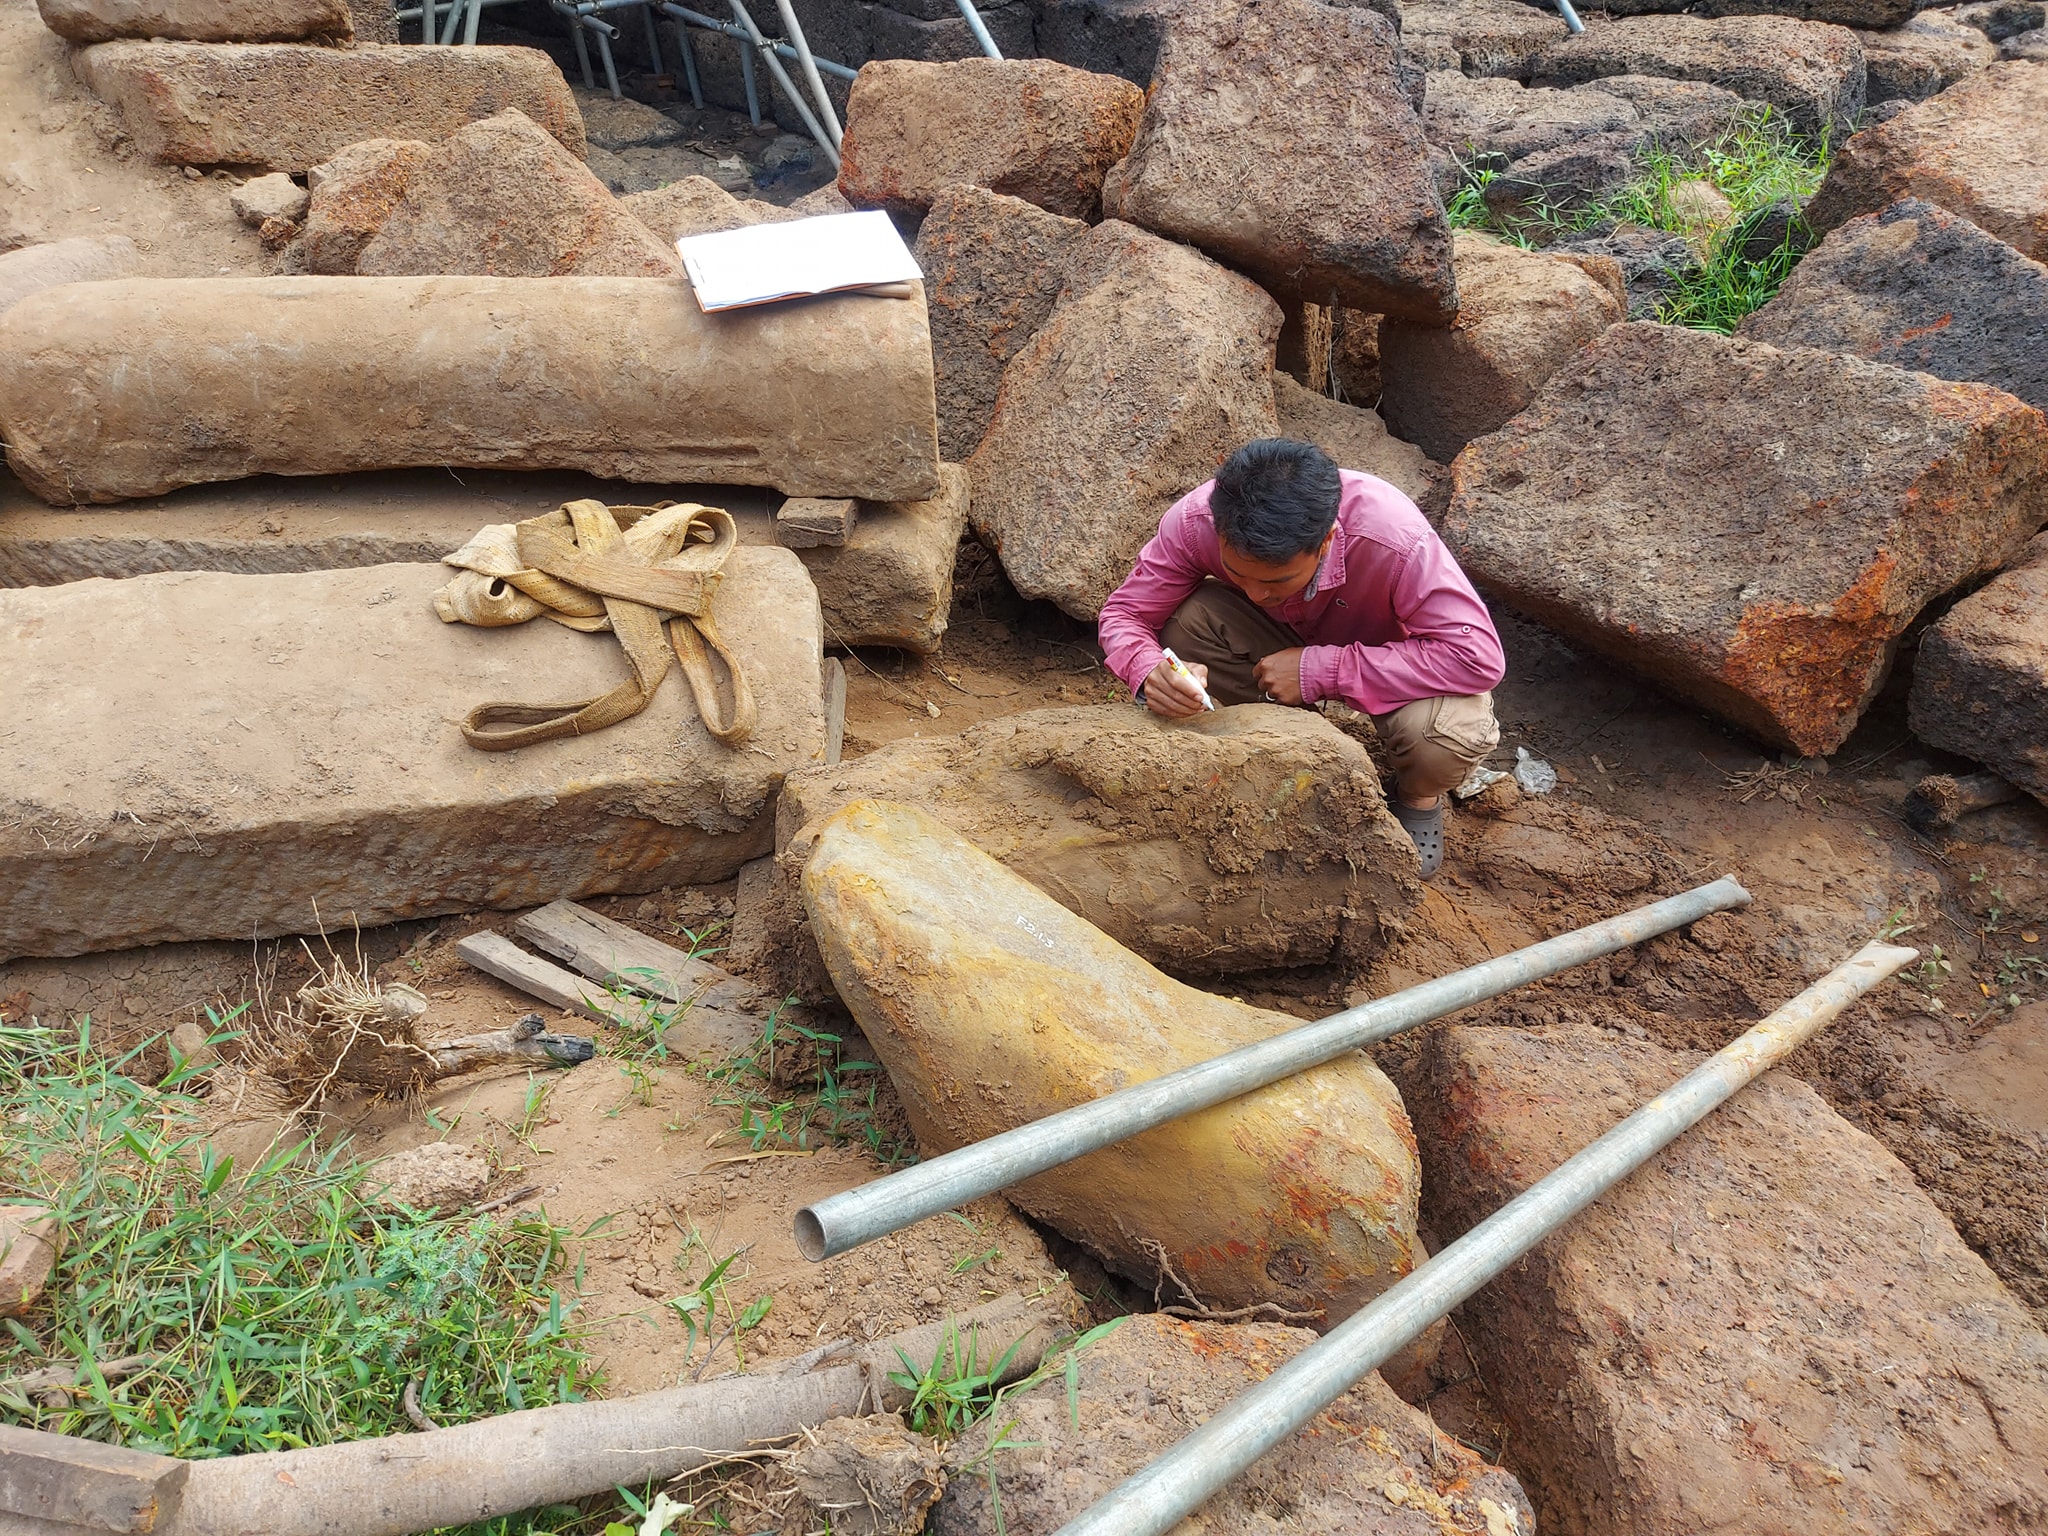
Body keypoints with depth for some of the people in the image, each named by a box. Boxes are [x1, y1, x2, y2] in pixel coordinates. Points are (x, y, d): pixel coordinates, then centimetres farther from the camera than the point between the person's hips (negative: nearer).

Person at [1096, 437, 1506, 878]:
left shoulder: (1394, 539, -39)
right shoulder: (1195, 521, -29)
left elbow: (1479, 657, -37)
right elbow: (1123, 613, -18)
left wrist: (1319, 671, -40)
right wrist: (1150, 671, -43)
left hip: (1388, 660, -3)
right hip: (1286, 644, 3)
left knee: (1449, 730, -36)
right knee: (1187, 620, -28)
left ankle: (1418, 800, 3)